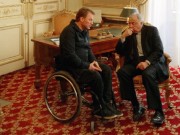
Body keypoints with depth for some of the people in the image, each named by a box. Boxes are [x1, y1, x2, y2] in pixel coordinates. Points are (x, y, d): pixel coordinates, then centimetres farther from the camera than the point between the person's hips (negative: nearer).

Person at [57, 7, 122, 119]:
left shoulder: (85, 31, 10)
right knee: (95, 75, -29)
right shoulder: (69, 31, -18)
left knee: (107, 70, -11)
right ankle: (99, 109, -12)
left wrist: (94, 61, -3)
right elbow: (70, 55, -25)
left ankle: (108, 104, -10)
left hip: (83, 64, 9)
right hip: (71, 67, -9)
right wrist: (87, 66, -24)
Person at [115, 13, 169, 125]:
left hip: (152, 61, -4)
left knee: (147, 74, -37)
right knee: (122, 72, -26)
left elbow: (159, 50, -10)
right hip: (135, 61, 4)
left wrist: (147, 62, -26)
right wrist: (123, 37, -12)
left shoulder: (152, 30, -2)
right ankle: (137, 106, -18)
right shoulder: (127, 33, 8)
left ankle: (158, 111, -27)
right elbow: (120, 53, 4)